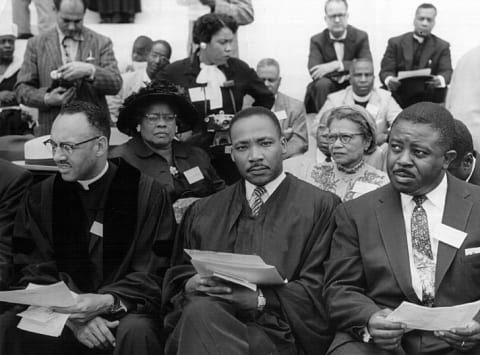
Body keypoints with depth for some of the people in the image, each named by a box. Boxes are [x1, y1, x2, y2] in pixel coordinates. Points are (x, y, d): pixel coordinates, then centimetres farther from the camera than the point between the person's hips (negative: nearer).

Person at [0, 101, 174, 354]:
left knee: (136, 332, -34)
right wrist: (69, 315, -17)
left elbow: (154, 273, -5)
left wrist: (108, 302, -21)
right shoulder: (41, 196, 6)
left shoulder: (148, 193, -4)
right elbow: (32, 271, 1)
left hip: (124, 311, -2)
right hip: (62, 309, 3)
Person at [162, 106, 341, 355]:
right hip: (205, 324, 3)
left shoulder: (321, 206, 6)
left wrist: (260, 299, -13)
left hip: (277, 333, -2)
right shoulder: (203, 211, 19)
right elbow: (177, 276, 21)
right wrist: (190, 286, -3)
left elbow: (318, 290, -1)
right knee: (200, 310, -33)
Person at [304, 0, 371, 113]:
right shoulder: (316, 40, 1)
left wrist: (337, 65, -25)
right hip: (329, 86, 0)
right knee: (322, 84, -33)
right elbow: (313, 70, -14)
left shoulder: (361, 37, 1)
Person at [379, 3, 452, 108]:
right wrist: (389, 80, -24)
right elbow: (386, 70, 2)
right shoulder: (396, 43, 11)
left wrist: (440, 80, -28)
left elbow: (446, 71, -2)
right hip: (399, 100, 0)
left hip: (428, 102, 0)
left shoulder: (442, 46, 12)